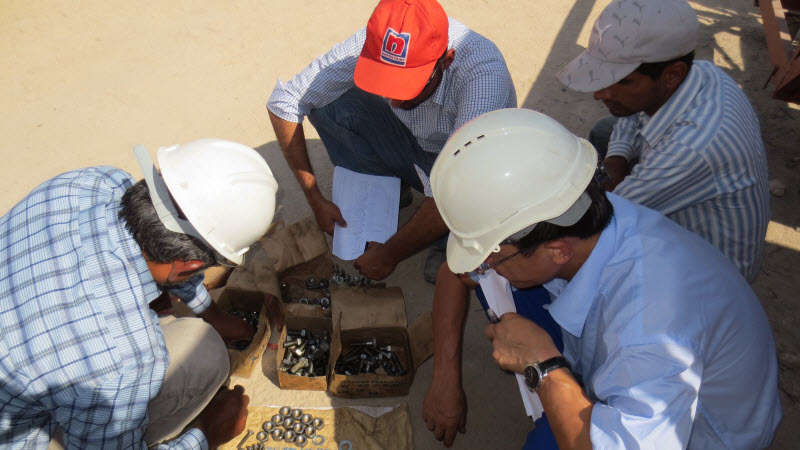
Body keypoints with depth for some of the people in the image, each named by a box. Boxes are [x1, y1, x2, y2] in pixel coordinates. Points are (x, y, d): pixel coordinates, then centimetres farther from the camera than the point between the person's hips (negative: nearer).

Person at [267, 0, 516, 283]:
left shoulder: (485, 72, -38)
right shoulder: (369, 46, -26)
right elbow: (283, 102, -17)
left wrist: (390, 255, -31)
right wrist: (316, 200, -17)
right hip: (410, 143, 4)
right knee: (331, 103, -19)